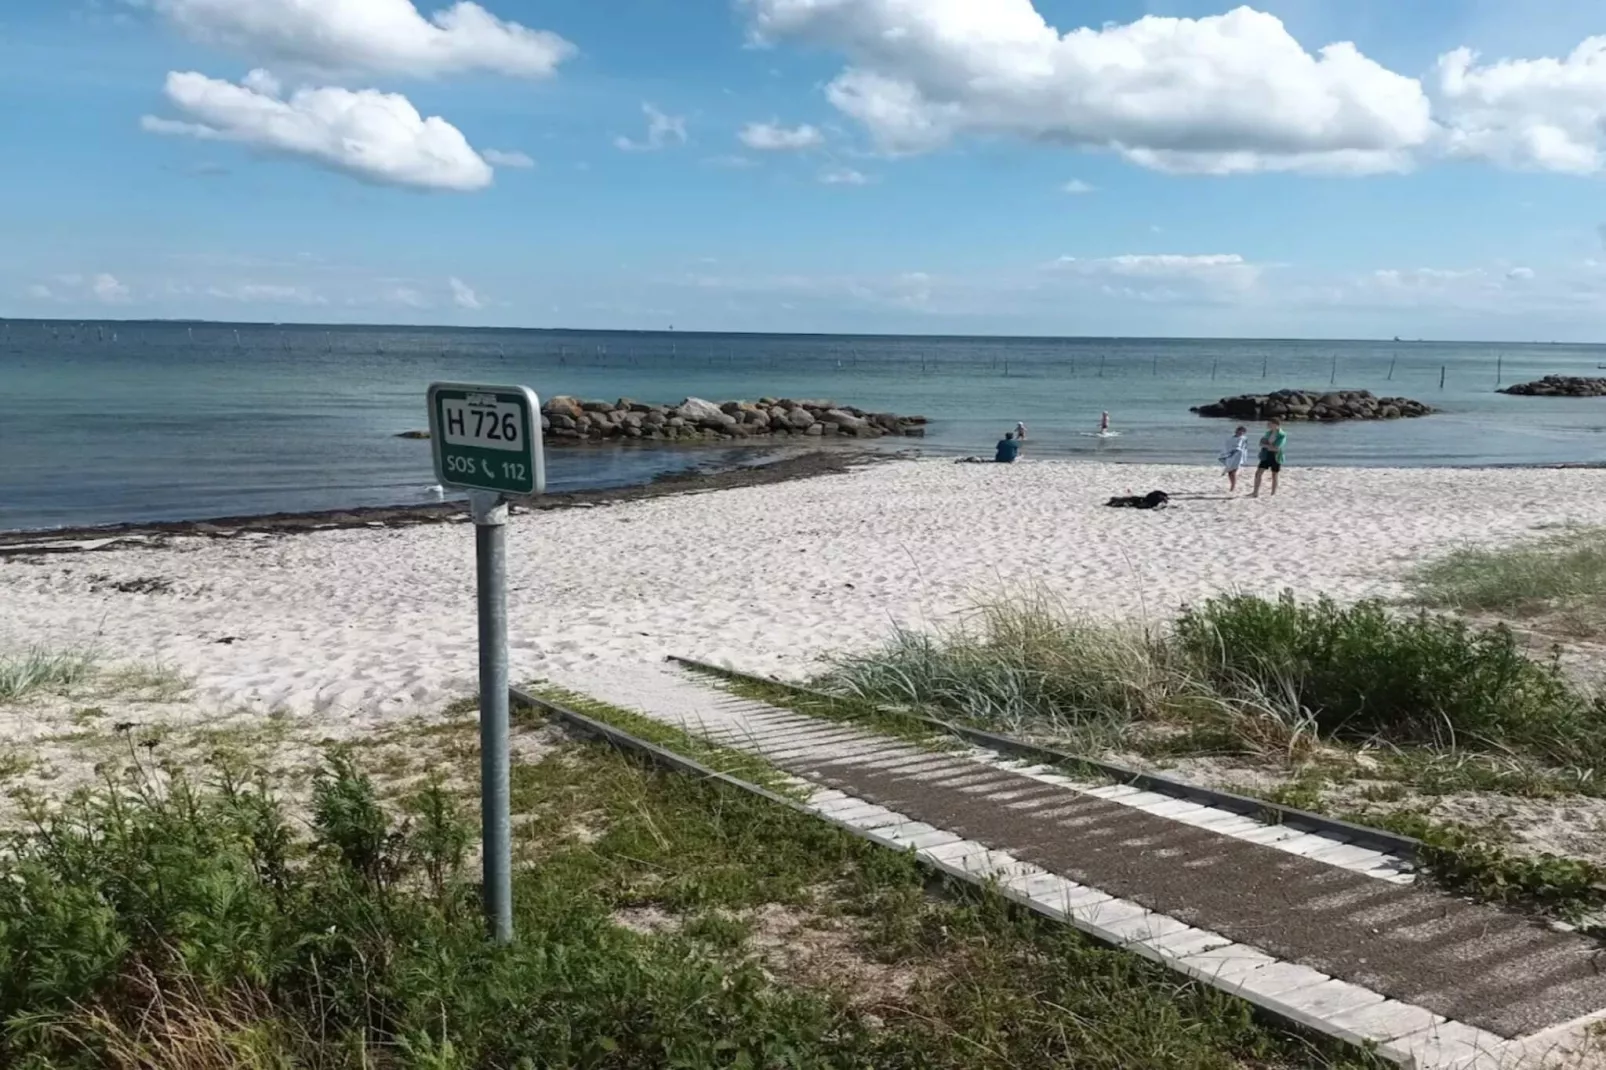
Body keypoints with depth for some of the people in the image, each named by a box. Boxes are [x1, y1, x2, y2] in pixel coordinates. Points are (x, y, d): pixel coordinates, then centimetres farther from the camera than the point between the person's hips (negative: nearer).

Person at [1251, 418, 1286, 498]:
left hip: (1275, 457, -5)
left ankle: (1273, 494, 15)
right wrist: (1269, 446, -13)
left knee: (1274, 476, 6)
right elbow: (1261, 443, 6)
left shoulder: (1282, 435, -14)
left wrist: (1266, 445, -12)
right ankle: (1255, 493, -1)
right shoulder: (1268, 433, 5)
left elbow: (1276, 448, -21)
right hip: (1266, 456, 5)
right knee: (1258, 473, -4)